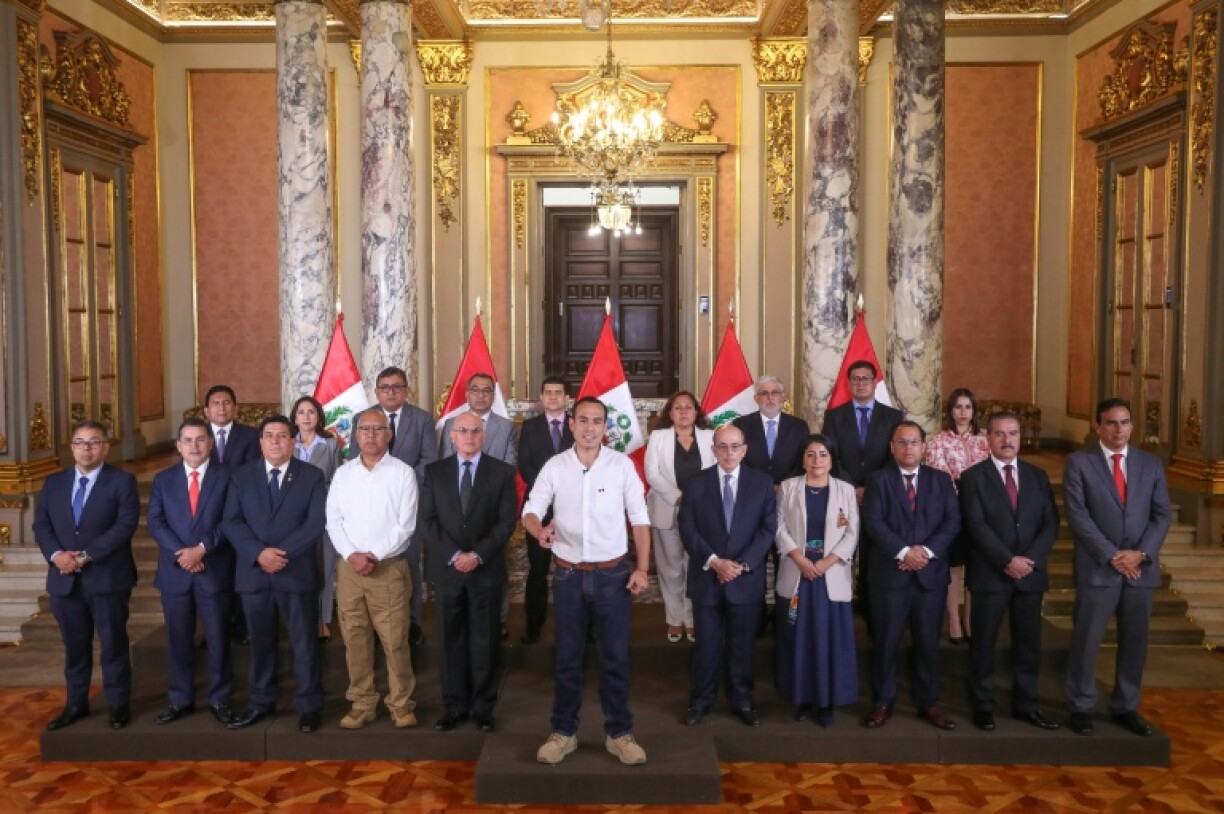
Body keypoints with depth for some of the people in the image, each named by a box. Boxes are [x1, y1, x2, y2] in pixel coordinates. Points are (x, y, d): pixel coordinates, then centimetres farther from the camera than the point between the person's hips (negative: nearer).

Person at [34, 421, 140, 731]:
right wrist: (56, 554, -13)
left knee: (113, 645, 5)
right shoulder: (54, 483, 11)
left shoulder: (122, 481, -3)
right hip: (64, 580, 4)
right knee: (75, 647, 14)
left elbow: (125, 525, -13)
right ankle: (76, 704, 28)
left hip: (107, 578, -4)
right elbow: (41, 525, 6)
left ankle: (119, 705, 17)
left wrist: (86, 555, -18)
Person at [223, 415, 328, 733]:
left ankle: (308, 706, 15)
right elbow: (231, 522, -1)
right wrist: (259, 553, -16)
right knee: (260, 641, 12)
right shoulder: (241, 477, 7)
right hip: (253, 572, 2)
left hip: (297, 572, -2)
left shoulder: (312, 476, 0)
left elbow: (316, 522, -8)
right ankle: (261, 703, 26)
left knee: (304, 642, 4)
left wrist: (282, 552, -17)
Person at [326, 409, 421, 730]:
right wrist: (352, 555, -10)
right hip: (349, 568, 4)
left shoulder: (403, 472, -2)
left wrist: (374, 555, -14)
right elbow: (333, 521, 4)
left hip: (389, 568, -3)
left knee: (395, 640, -2)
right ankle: (362, 703, 21)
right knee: (355, 639, 9)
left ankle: (401, 703, 12)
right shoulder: (343, 473, 8)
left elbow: (406, 524, -8)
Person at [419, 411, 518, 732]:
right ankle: (455, 706, 18)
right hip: (447, 568, 1)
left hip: (487, 569, -1)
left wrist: (478, 555, -14)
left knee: (485, 641, 6)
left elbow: (507, 521, -4)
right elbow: (426, 520, -1)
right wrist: (454, 555, -12)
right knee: (452, 640, 8)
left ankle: (483, 707, 17)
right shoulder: (435, 471, 4)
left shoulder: (502, 472, 1)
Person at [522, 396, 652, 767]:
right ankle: (563, 731, 26)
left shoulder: (622, 465, -4)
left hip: (613, 574, -1)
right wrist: (539, 530, -26)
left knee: (616, 657, 7)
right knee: (567, 657, 12)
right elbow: (530, 510, -3)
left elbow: (640, 519, -1)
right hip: (568, 575, 1)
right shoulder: (554, 466, -2)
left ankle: (619, 733, 23)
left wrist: (642, 568, -7)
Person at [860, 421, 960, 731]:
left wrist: (927, 550, -14)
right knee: (885, 642, 5)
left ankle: (928, 703, 24)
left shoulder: (941, 480, 9)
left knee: (928, 643, 10)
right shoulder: (878, 480, 2)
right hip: (889, 574, -2)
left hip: (931, 573, 2)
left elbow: (952, 521, -1)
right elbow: (874, 523, -9)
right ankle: (882, 703, 17)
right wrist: (903, 551, -19)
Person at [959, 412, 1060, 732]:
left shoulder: (1037, 475, 10)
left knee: (1028, 643, 10)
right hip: (991, 574, -3)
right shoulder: (973, 477, -2)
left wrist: (1030, 559, -11)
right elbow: (977, 526, -11)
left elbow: (1050, 523, 3)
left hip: (1031, 573, 4)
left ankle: (1025, 705, 22)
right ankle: (983, 706, 15)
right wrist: (1008, 561, -17)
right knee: (984, 643, 4)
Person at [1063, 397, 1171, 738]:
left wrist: (1141, 553, -9)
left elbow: (1162, 515, 5)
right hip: (1097, 567, -3)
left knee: (1135, 642, 10)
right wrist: (1111, 555, -14)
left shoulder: (1151, 463, 10)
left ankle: (1125, 707, 24)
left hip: (1141, 567, 4)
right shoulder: (1079, 461, -2)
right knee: (1086, 640, 1)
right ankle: (1081, 708, 13)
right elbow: (1077, 514, -9)